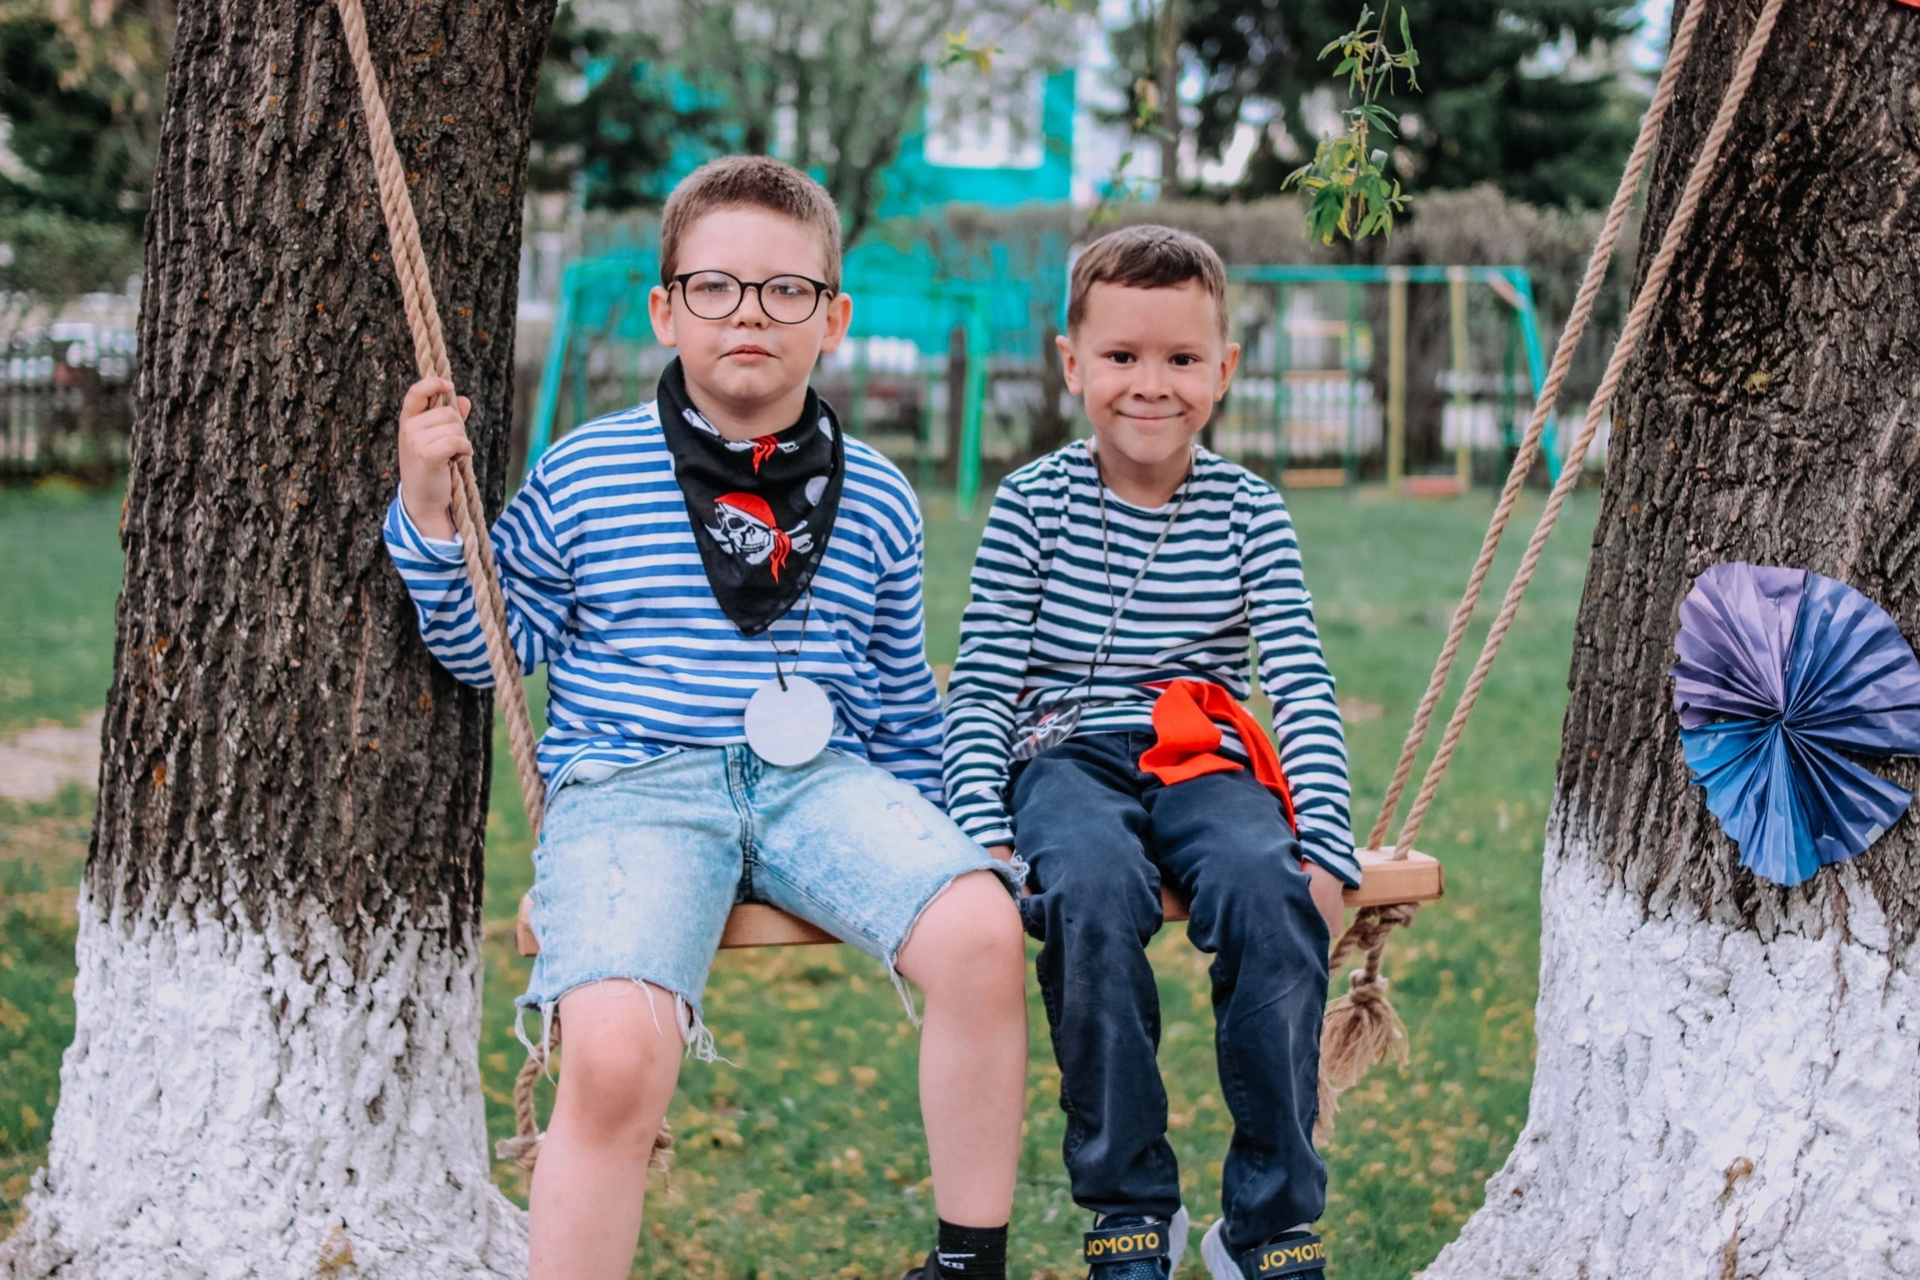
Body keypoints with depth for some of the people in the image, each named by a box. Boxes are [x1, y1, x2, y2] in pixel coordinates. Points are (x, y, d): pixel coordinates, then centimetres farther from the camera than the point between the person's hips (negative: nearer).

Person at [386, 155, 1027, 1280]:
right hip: (631, 786, -2)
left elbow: (902, 701, 23)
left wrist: (922, 835, 21)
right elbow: (489, 648, 10)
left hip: (822, 777, 3)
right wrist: (431, 514, -3)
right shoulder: (585, 476, 5)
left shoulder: (878, 501, 13)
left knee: (982, 934, -26)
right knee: (617, 1058, -30)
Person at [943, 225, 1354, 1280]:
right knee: (1093, 888, -35)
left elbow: (1303, 687, 1)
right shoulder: (1034, 503, 3)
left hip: (1207, 759, 1)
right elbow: (981, 685, 1)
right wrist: (979, 832, -15)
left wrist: (1325, 847, -13)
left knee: (1269, 891, -32)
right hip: (1069, 759, -1)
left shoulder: (1247, 511, 7)